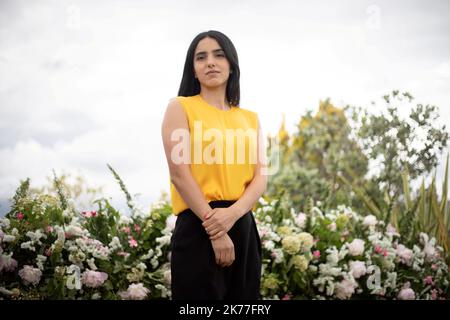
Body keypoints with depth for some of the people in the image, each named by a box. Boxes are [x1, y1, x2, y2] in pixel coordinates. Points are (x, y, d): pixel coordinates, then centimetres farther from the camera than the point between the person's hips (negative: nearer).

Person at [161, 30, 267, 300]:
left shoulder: (250, 118, 15)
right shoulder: (181, 107, 2)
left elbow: (260, 178, 6)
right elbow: (180, 173, -9)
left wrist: (233, 213, -14)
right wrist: (214, 230, -15)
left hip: (243, 226, 5)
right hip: (198, 226, -5)